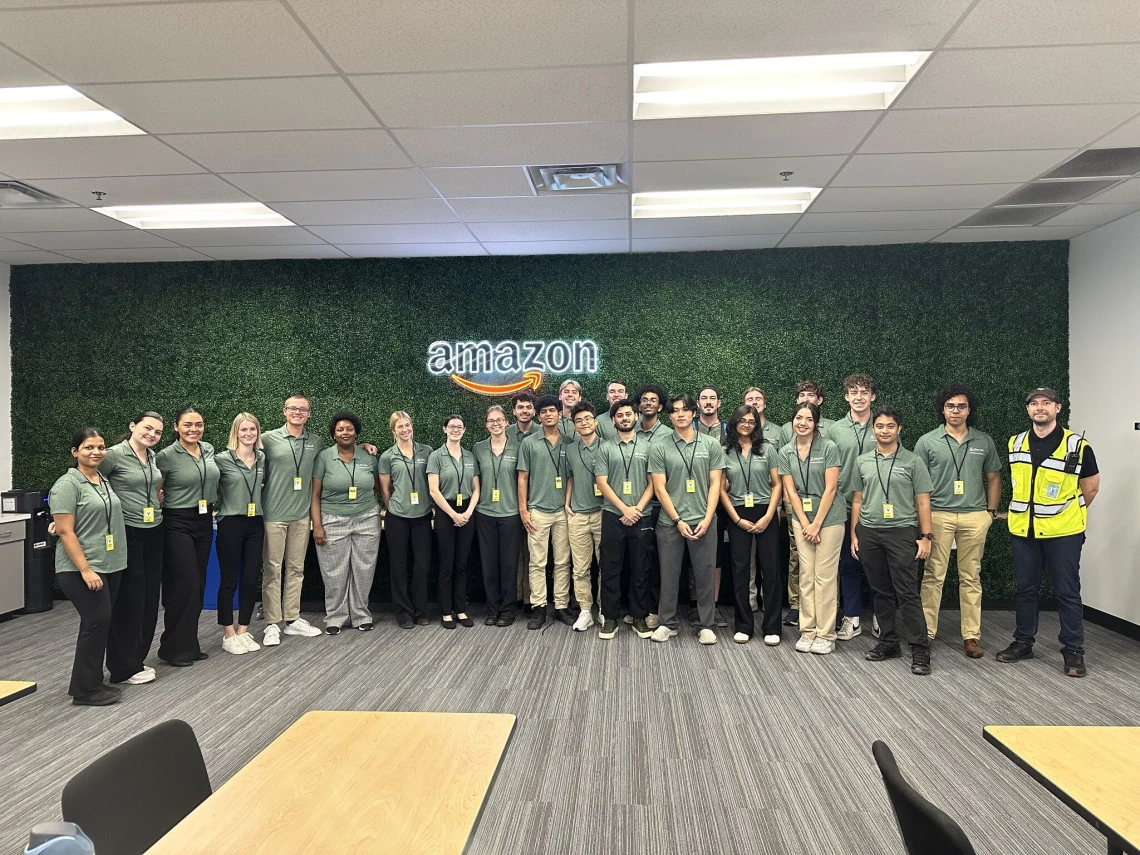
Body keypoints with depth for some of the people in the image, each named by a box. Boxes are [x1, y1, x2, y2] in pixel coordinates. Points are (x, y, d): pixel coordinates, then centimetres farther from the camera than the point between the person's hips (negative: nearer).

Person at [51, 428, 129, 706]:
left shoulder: (105, 481, 12)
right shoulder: (67, 484, -11)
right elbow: (65, 531, -16)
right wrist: (85, 569, -21)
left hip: (110, 566, 8)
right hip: (80, 570, -8)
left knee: (99, 624, 11)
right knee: (97, 622, -9)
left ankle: (90, 682, 21)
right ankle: (85, 690, 1)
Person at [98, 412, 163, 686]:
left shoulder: (153, 457, 10)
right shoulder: (114, 454, -11)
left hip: (153, 532, 7)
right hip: (126, 533, -7)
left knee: (150, 597, 10)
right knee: (129, 599, -1)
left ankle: (136, 659, 24)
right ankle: (124, 668, 11)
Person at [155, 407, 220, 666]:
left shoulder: (209, 450, 7)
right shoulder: (166, 456, -11)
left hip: (205, 521, 6)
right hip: (178, 523, -6)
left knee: (198, 585, 9)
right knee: (184, 585, -6)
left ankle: (191, 644, 19)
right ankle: (174, 649, 8)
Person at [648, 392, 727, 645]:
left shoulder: (711, 445, 4)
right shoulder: (659, 448, 1)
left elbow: (715, 485, 2)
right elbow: (659, 488, -2)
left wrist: (707, 519, -8)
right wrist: (678, 521, -9)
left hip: (704, 522, 0)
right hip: (670, 522, 0)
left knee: (704, 575, 6)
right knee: (669, 575, 8)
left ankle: (705, 625, 19)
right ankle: (667, 624, 21)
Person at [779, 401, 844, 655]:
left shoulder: (829, 448, -8)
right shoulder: (786, 452, 3)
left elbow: (830, 488, -10)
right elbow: (791, 491, 2)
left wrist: (817, 523, -11)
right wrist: (805, 523, -5)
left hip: (829, 517, -3)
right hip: (801, 517, 3)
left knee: (825, 575, -2)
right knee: (806, 575, 6)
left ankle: (825, 635, 7)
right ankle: (807, 631, 14)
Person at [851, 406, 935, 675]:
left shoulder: (913, 461, 1)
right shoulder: (863, 461, 10)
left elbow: (922, 502, 1)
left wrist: (926, 536, -4)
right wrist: (854, 534, 10)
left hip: (902, 532, -3)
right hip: (869, 533, 4)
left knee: (907, 593, -5)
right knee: (881, 592, 11)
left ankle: (920, 649, 1)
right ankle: (888, 642, 20)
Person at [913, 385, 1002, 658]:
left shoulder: (984, 442, 8)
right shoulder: (927, 441, 0)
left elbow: (993, 478, 15)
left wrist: (991, 511, 7)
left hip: (974, 517, 2)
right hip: (937, 515, -2)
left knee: (971, 577, 8)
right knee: (933, 576, 0)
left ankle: (971, 635, 15)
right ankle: (926, 632, 8)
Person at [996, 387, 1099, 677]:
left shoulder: (1077, 445, -7)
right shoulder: (1015, 444, 4)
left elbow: (1091, 486, 4)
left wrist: (1070, 514, 11)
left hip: (1063, 532, -4)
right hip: (1023, 530, 4)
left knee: (1067, 592, 3)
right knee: (1024, 589, 12)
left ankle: (1073, 651, 15)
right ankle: (1023, 642, 24)